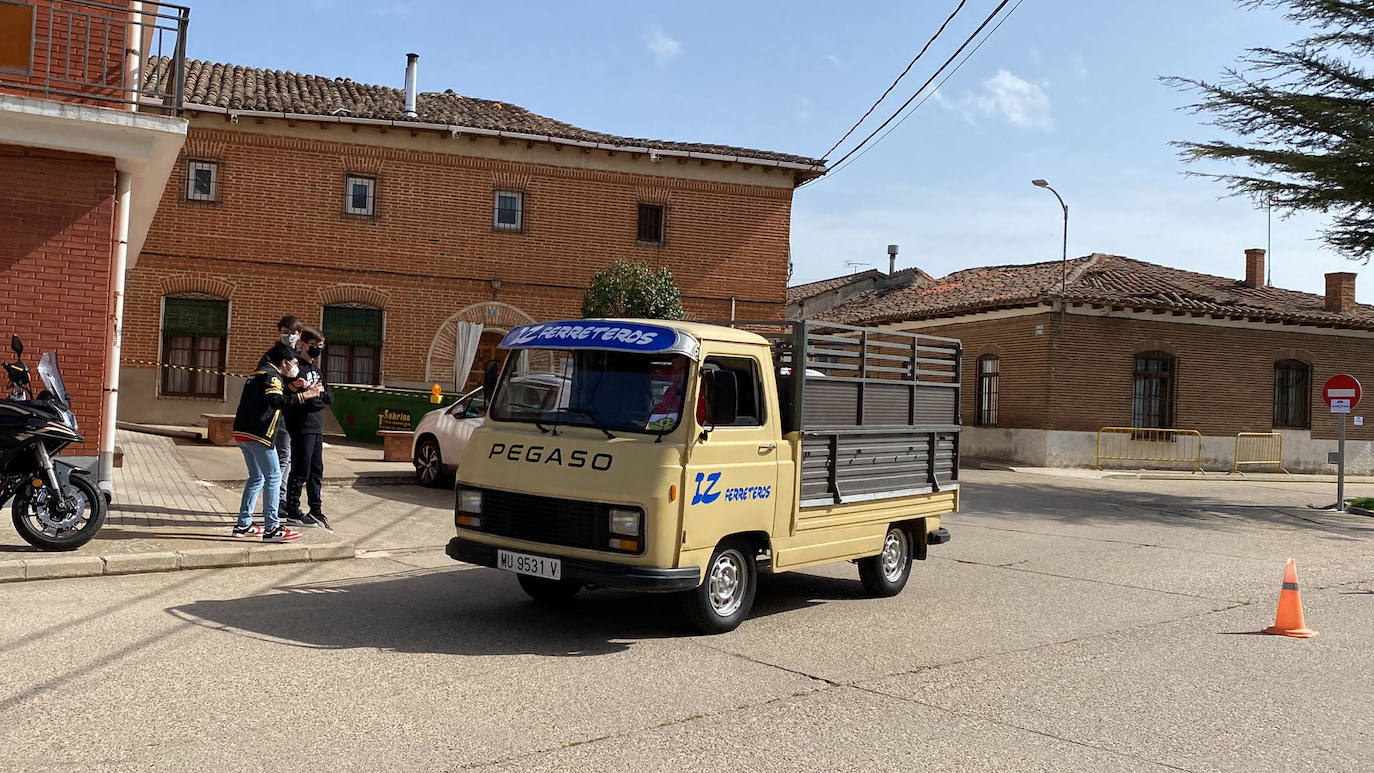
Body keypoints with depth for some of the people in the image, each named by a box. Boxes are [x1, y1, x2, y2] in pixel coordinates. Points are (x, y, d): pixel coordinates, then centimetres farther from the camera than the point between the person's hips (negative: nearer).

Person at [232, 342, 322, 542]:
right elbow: (275, 401, -27)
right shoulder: (272, 376, -10)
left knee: (257, 478, 18)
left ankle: (243, 525, 21)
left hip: (242, 433, 10)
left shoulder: (259, 373, 21)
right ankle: (271, 528, -8)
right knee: (273, 477, -6)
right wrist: (303, 396, -33)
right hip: (258, 435, -10)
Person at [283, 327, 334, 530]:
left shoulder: (316, 369, 18)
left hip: (317, 428, 8)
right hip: (302, 428, -8)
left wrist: (317, 393, -7)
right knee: (300, 472, -4)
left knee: (316, 472, 12)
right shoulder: (298, 368, -9)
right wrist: (318, 395, -11)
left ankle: (316, 510, 20)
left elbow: (330, 397, 11)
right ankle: (293, 513, 4)